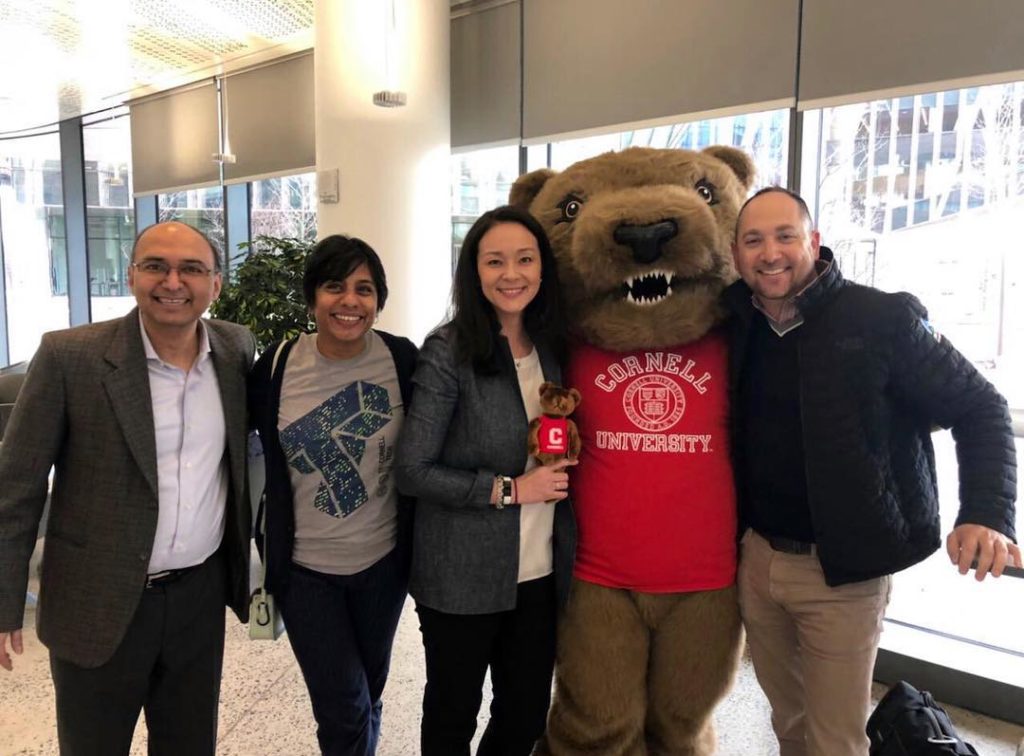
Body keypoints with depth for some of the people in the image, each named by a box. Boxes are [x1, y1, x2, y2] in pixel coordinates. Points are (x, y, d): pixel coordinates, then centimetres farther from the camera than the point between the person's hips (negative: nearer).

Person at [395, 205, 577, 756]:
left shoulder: (555, 348, 2)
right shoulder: (447, 354, -13)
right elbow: (413, 471, -15)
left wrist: (566, 456, -5)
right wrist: (509, 489, -18)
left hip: (542, 572, 5)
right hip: (462, 576, -4)